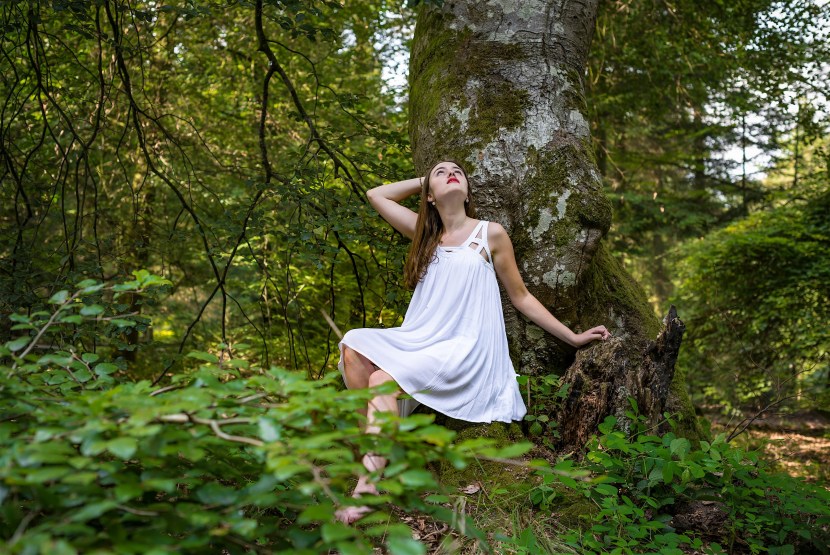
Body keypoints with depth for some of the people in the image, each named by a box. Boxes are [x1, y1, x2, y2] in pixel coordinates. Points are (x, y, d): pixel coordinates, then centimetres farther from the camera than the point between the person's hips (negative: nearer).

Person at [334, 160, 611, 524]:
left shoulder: (490, 234, 5)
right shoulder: (427, 235, 17)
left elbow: (520, 297, 11)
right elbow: (376, 195, 23)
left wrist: (573, 337, 10)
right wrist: (424, 180, 22)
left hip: (465, 352, -5)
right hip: (421, 341, 5)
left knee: (383, 380, -27)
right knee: (354, 347, -20)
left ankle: (369, 486, -28)